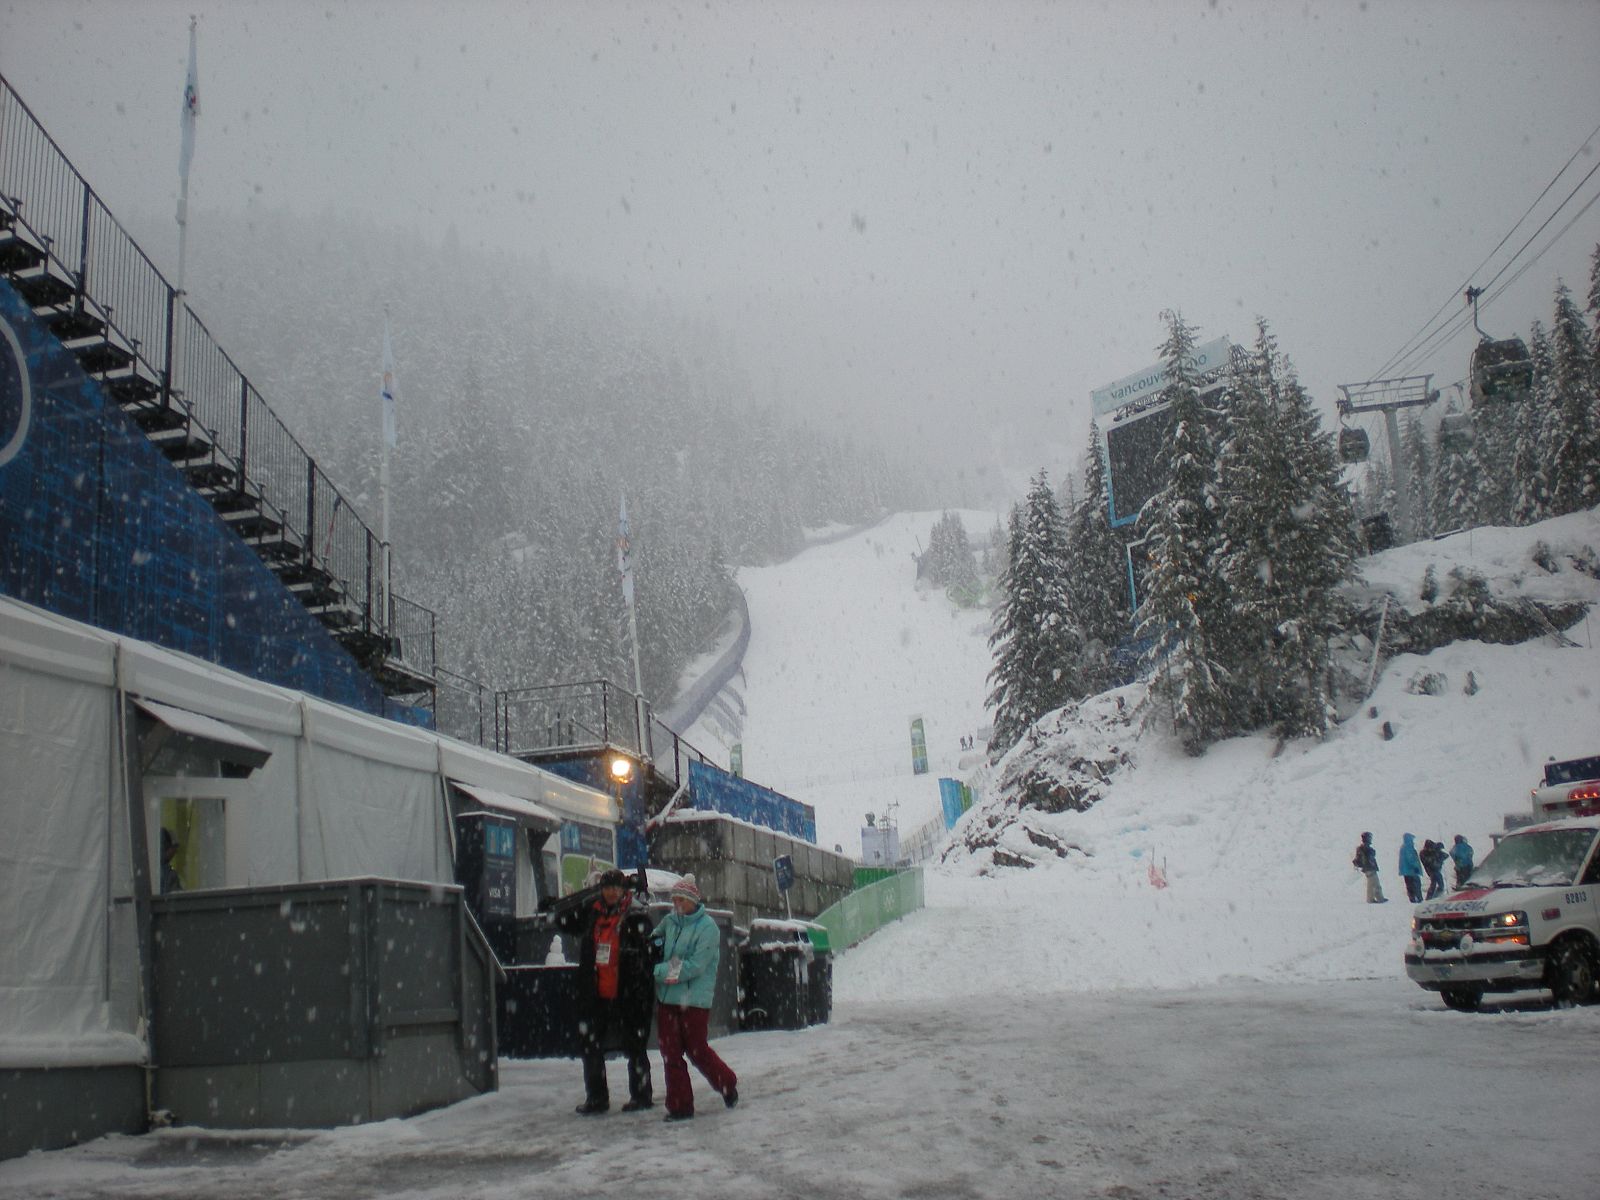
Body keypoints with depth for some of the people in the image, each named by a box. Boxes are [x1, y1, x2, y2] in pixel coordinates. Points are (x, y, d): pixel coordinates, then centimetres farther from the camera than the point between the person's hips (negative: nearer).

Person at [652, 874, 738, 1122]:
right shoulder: (669, 921, 6)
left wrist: (659, 971, -18)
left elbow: (695, 966, -18)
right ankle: (679, 1105, 14)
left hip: (694, 999, -5)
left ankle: (727, 1084, 29)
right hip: (666, 998, 6)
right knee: (670, 1054, 4)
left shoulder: (708, 927, -12)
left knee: (696, 1050, 4)